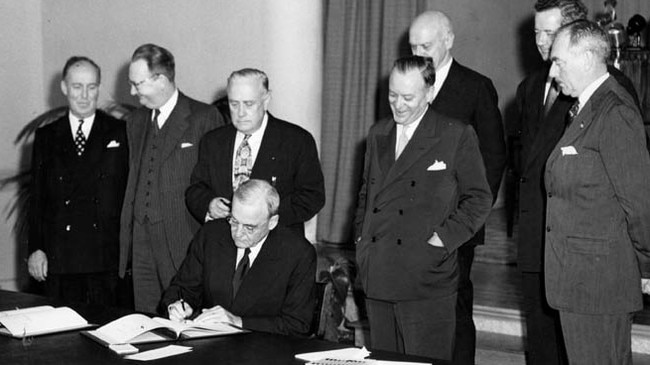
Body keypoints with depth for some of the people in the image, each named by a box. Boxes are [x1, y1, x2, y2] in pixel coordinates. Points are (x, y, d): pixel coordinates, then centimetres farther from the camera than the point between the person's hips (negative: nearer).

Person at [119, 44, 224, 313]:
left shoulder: (205, 118, -4)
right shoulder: (136, 122, 16)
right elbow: (133, 182, 18)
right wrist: (126, 244, 12)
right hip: (142, 244, 6)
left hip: (185, 244, -6)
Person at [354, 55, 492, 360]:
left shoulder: (457, 135, -3)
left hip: (427, 281, -5)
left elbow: (479, 198, -2)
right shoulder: (378, 134, 14)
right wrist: (361, 236, 10)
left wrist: (444, 238, -11)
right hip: (377, 279, 5)